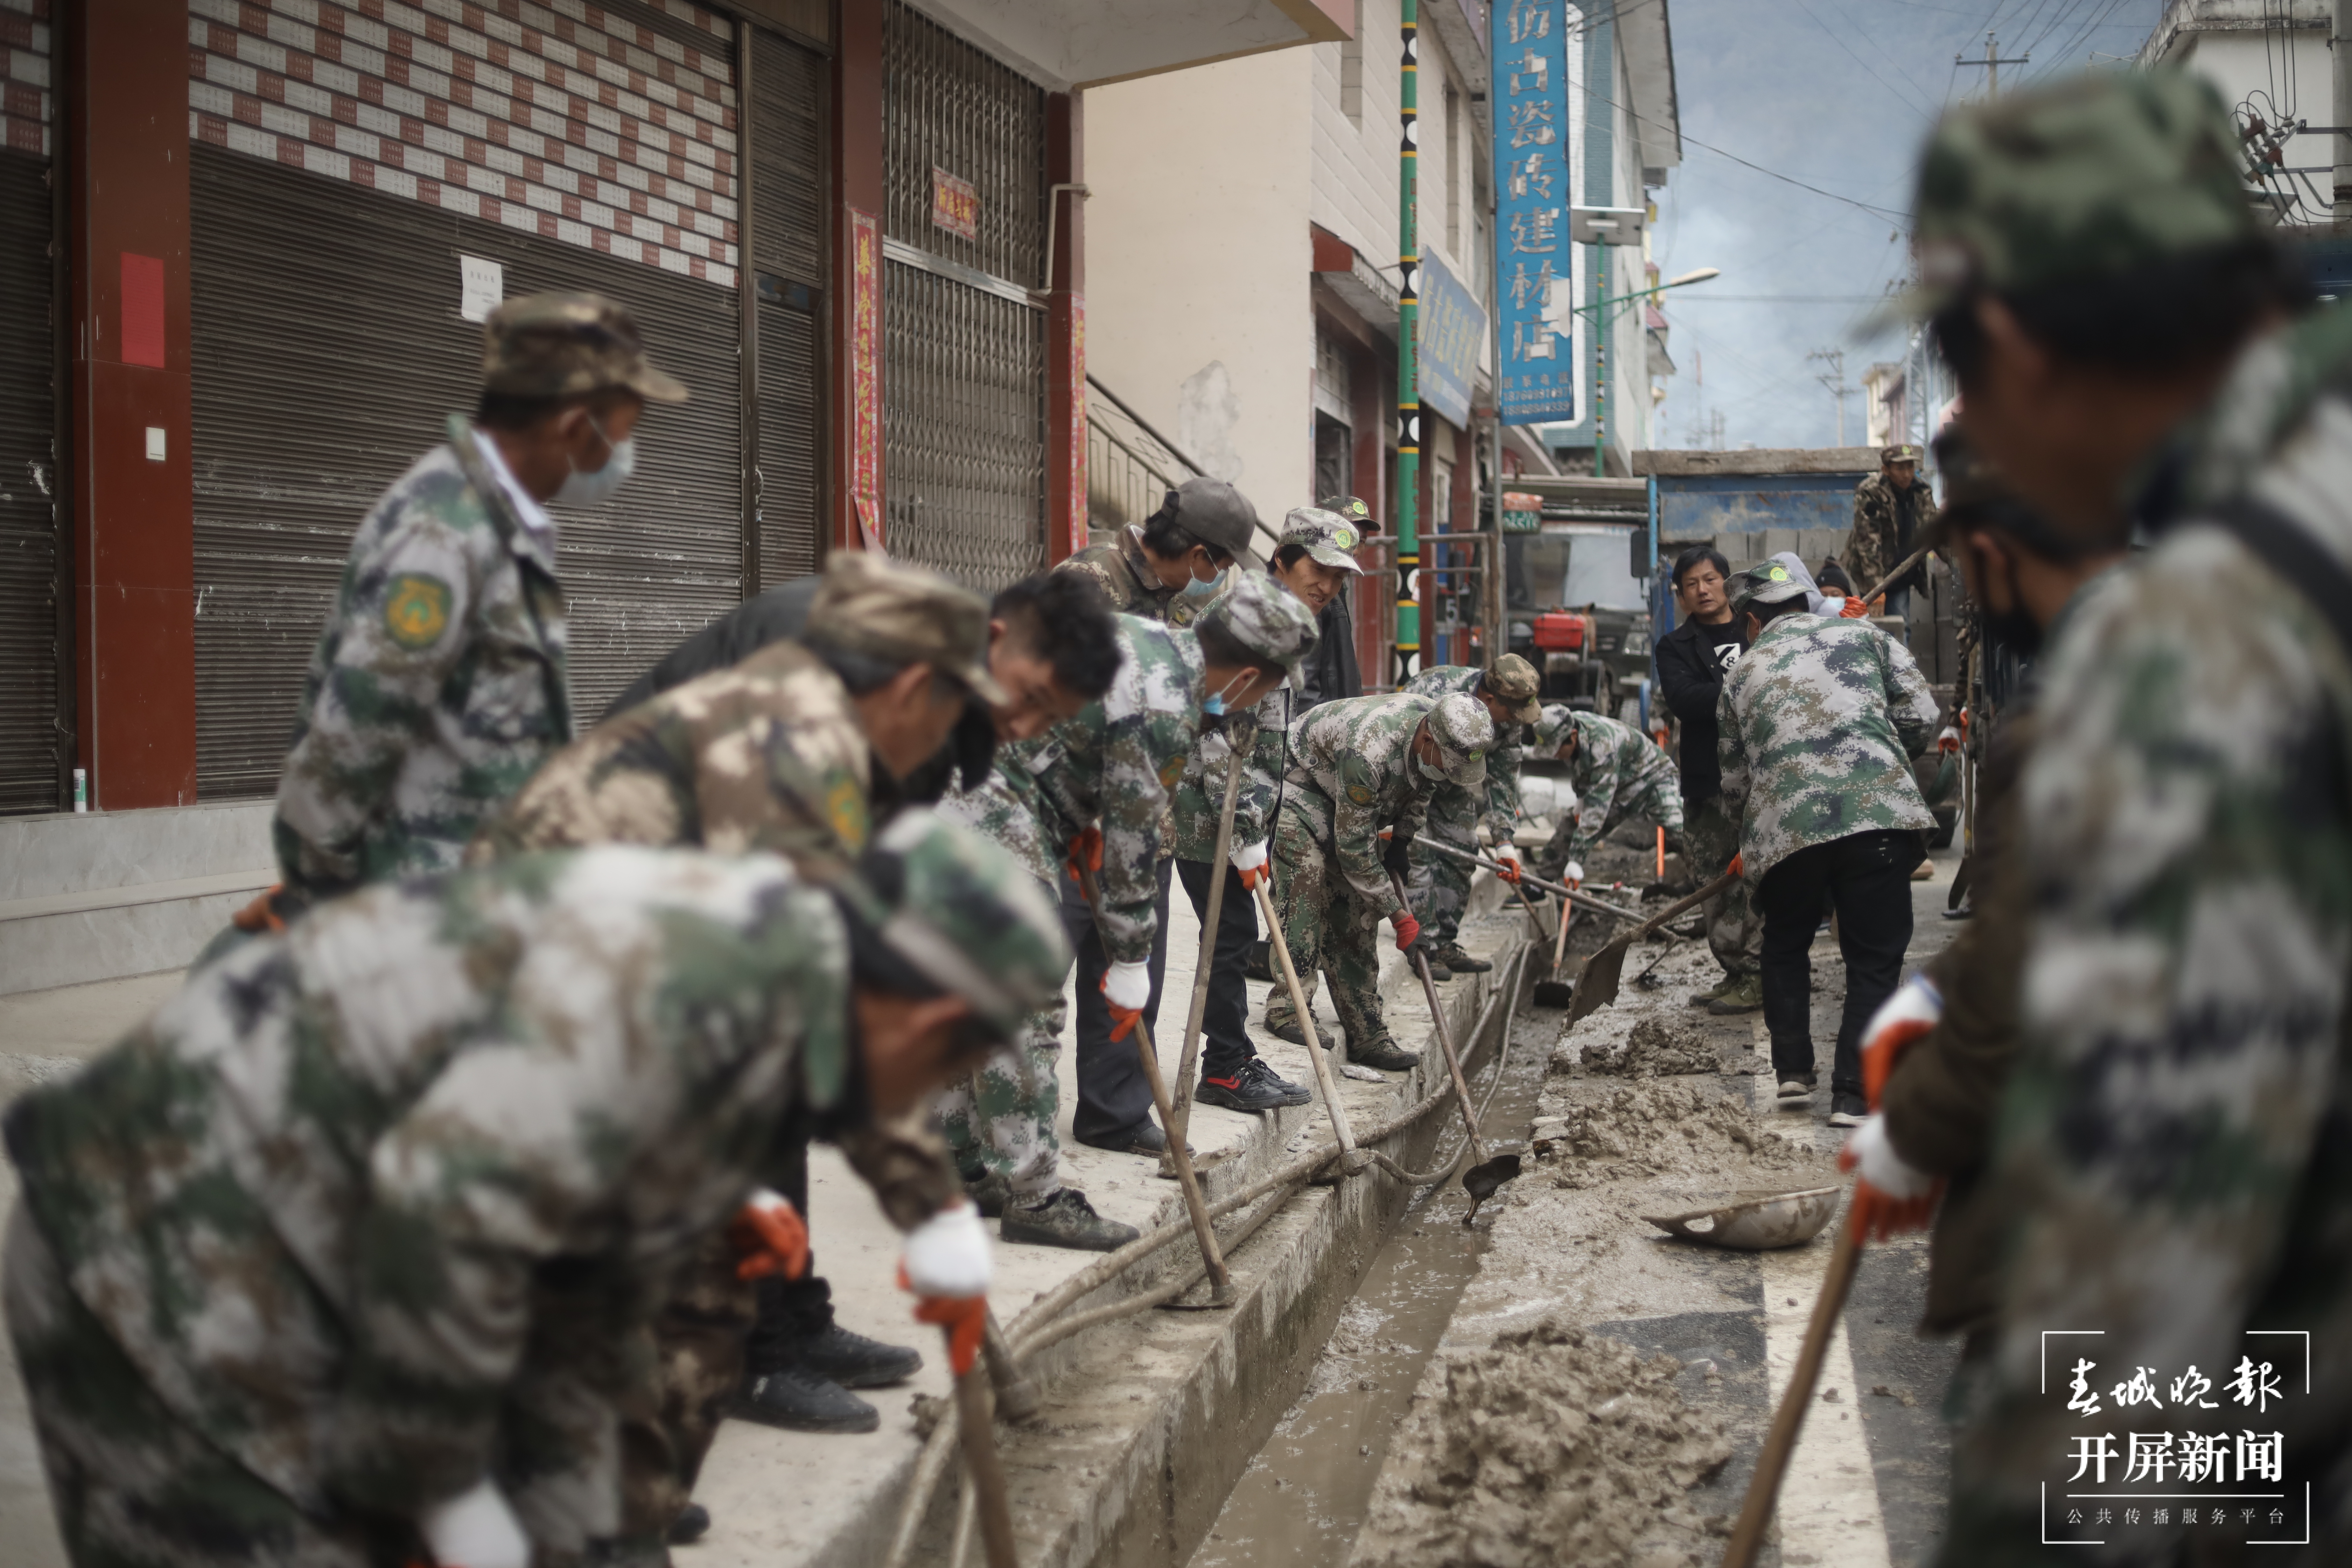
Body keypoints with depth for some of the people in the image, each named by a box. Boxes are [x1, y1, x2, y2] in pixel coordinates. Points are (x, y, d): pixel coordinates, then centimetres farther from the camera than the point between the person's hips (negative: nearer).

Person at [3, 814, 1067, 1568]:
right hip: (175, 1263, -10)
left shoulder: (755, 1053, 9)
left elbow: (587, 1316, 18)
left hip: (285, 1270, 10)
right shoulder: (702, 974, -25)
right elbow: (444, 1203, -31)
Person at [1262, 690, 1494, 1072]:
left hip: (1355, 806, 7)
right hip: (1300, 780, -7)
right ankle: (1287, 1008, -21)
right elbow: (1354, 848, -32)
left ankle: (1366, 1035, 0)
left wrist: (1402, 839, 3)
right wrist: (1398, 915, -25)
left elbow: (1419, 787, 9)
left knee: (1358, 907, 0)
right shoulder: (1369, 753, -42)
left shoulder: (1448, 732, -19)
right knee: (1308, 875, -26)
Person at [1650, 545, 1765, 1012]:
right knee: (1715, 885, 2)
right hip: (1709, 785, 1)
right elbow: (1685, 700, -9)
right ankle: (1736, 973, 13)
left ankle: (1758, 978, -2)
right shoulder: (1675, 647, 10)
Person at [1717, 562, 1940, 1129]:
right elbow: (1922, 718, 9)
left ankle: (1793, 1073, 24)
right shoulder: (1863, 636, 18)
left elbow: (1735, 787, 23)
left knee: (1786, 949, 26)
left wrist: (1751, 843, 41)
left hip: (1786, 827, 2)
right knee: (1874, 961, 8)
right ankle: (1852, 1097, 3)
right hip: (1879, 813, -1)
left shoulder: (1742, 673, 22)